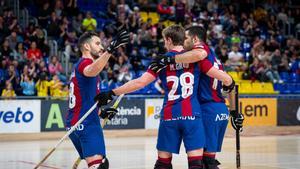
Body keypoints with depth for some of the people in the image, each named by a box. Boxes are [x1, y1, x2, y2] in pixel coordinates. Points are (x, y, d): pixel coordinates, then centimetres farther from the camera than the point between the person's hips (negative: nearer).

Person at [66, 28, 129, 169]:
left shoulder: (81, 65, 24)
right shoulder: (85, 62, -8)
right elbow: (91, 72, -36)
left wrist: (101, 112, 20)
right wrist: (110, 50, -48)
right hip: (86, 124, -10)